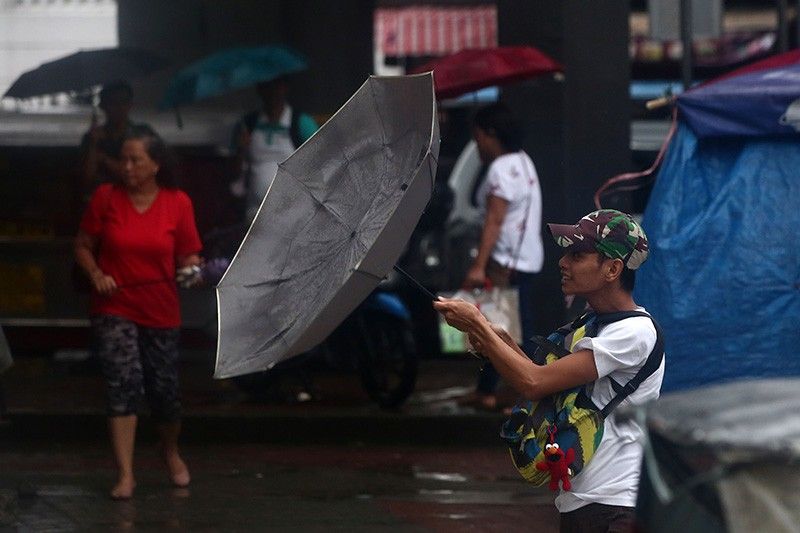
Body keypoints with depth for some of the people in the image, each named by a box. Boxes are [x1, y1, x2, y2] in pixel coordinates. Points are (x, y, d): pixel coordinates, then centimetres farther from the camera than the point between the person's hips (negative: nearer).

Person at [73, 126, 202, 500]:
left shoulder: (178, 203, -3)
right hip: (114, 309, -1)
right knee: (123, 384, -16)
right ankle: (125, 475, -17)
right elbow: (83, 246, 4)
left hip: (160, 313, 1)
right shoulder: (106, 197, -4)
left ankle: (171, 452, 39)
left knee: (164, 389, 8)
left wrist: (192, 270, -20)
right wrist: (96, 274, -14)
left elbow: (188, 256, 2)